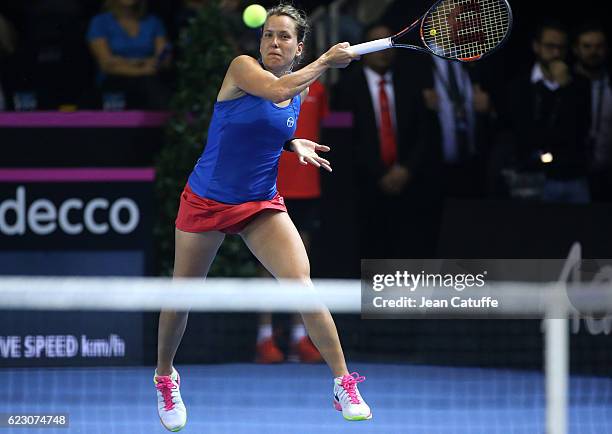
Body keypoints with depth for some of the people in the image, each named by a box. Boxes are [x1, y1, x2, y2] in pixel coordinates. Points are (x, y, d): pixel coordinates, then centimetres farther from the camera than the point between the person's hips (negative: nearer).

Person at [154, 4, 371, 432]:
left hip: (262, 205, 3)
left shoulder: (301, 92, 2)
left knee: (301, 285, -17)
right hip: (206, 202, -3)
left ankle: (345, 385, -11)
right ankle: (165, 376, 38)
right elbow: (275, 89, -34)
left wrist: (294, 145, -1)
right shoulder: (242, 68, -13)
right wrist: (326, 61, -23)